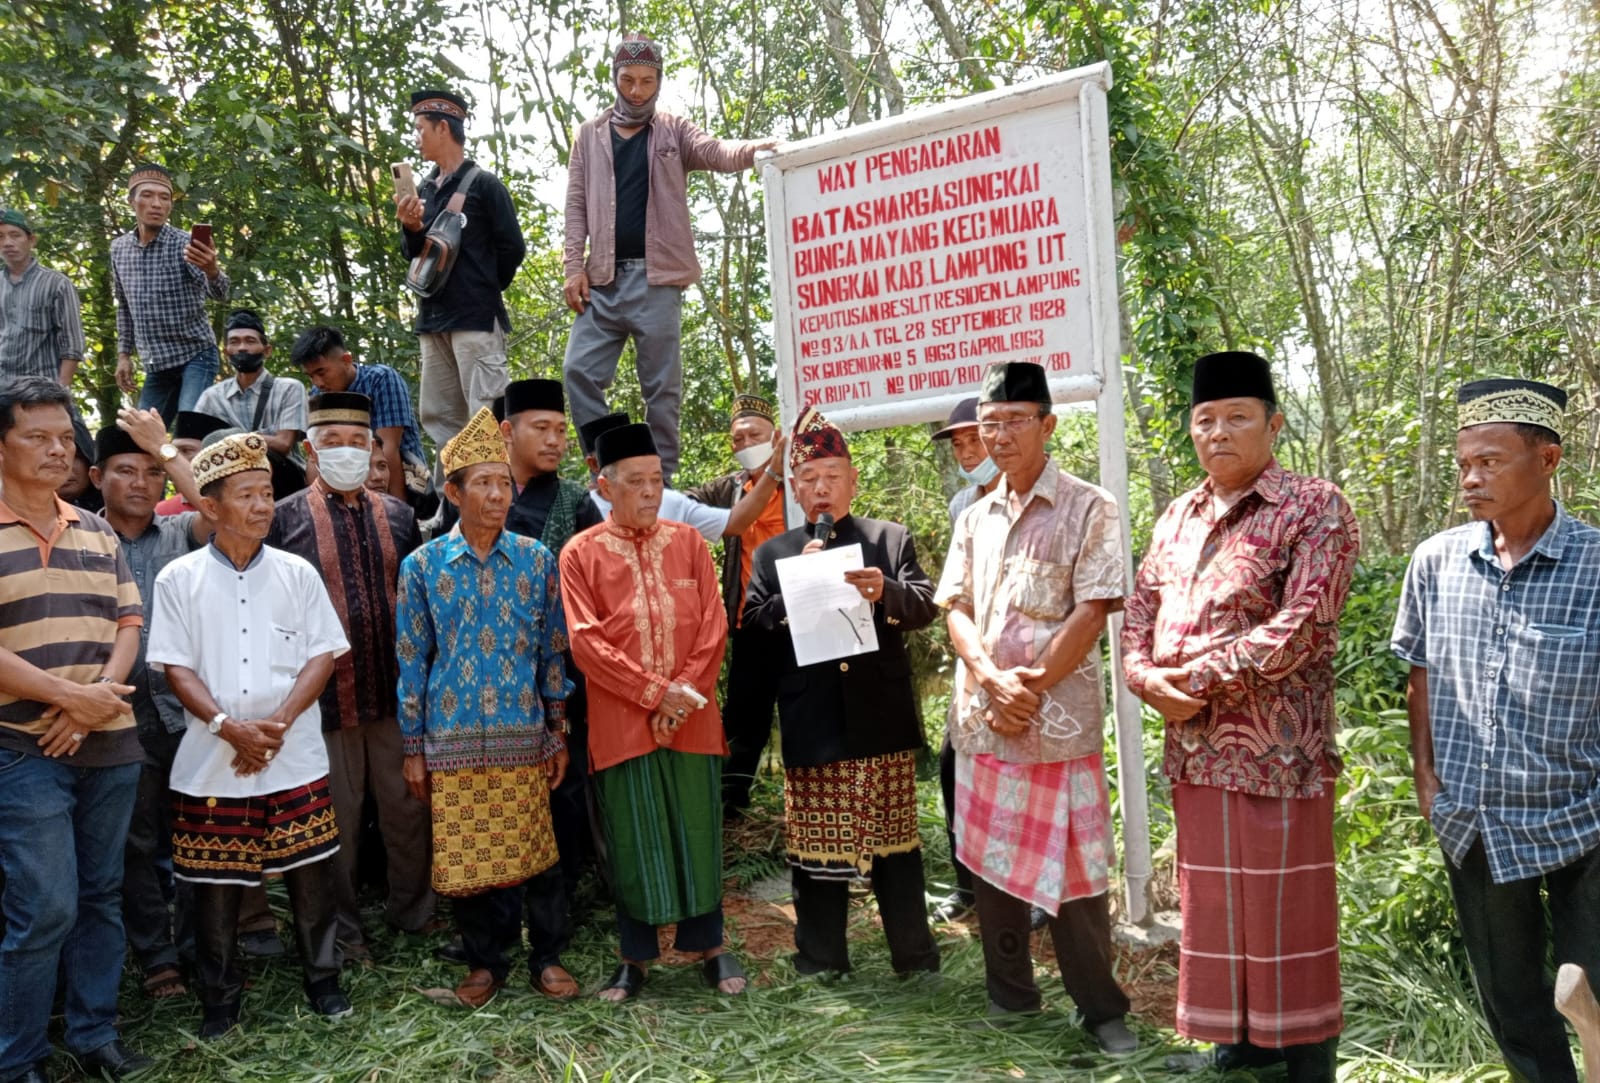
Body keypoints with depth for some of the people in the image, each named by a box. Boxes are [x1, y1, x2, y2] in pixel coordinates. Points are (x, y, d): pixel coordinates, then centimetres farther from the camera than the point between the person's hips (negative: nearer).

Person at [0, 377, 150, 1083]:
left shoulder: (97, 533, 11)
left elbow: (129, 622, 7)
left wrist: (100, 695, -10)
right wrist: (69, 697, -17)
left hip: (111, 744, 5)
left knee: (101, 896, 12)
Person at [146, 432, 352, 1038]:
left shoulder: (297, 573, 4)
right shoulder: (179, 579, 1)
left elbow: (324, 654, 1)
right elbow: (176, 667, -3)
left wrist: (278, 722, -11)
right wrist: (228, 727, -15)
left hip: (295, 760, 1)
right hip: (211, 762, 0)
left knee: (310, 874, 7)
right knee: (214, 884, 8)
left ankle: (323, 981, 25)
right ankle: (219, 1000, 25)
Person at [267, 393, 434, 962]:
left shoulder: (397, 515, 11)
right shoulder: (285, 519, -1)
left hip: (397, 691, 3)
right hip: (326, 695, -3)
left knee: (408, 806, 11)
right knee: (336, 817, 9)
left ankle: (412, 908, 30)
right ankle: (342, 929, 25)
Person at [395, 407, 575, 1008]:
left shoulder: (536, 559, 2)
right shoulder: (422, 566, 0)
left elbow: (553, 650, 6)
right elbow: (411, 662, 4)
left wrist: (558, 734, 5)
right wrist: (413, 749, 3)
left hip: (523, 737, 0)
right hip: (452, 741, 0)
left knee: (534, 849, 5)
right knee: (465, 856, 7)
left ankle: (547, 955, 24)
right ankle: (485, 959, 27)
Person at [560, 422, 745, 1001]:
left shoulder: (688, 542, 5)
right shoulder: (580, 554, -1)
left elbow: (713, 627, 2)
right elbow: (587, 642, -8)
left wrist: (685, 691, -11)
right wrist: (655, 692, -13)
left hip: (691, 716, 2)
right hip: (620, 722, -1)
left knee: (697, 831, 9)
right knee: (632, 839, 8)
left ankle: (709, 945, 25)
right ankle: (636, 956, 23)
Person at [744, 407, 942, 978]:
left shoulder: (892, 539, 8)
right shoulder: (772, 554, 10)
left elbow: (925, 606, -2)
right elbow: (756, 627, 0)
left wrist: (885, 592, -22)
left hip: (883, 718, 0)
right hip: (811, 726, 1)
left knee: (895, 839, 9)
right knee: (815, 845, 7)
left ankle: (916, 958, 23)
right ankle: (821, 963, 21)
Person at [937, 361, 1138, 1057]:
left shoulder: (1088, 509, -4)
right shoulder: (974, 518, 11)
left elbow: (1092, 612, -10)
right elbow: (956, 609, 5)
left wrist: (1030, 688, -14)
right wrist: (994, 682, -12)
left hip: (1059, 719, -5)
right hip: (982, 718, 5)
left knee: (1071, 866, 1)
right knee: (991, 859, 13)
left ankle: (1101, 1008, 18)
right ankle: (1009, 993, 29)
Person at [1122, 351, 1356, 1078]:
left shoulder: (1314, 507, -8)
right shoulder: (1177, 517, 12)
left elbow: (1303, 624, -18)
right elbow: (1140, 610, 12)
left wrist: (1200, 676, -18)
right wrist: (1149, 679, -8)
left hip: (1278, 744, -6)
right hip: (1195, 742, 6)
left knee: (1285, 902, 4)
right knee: (1215, 896, 16)